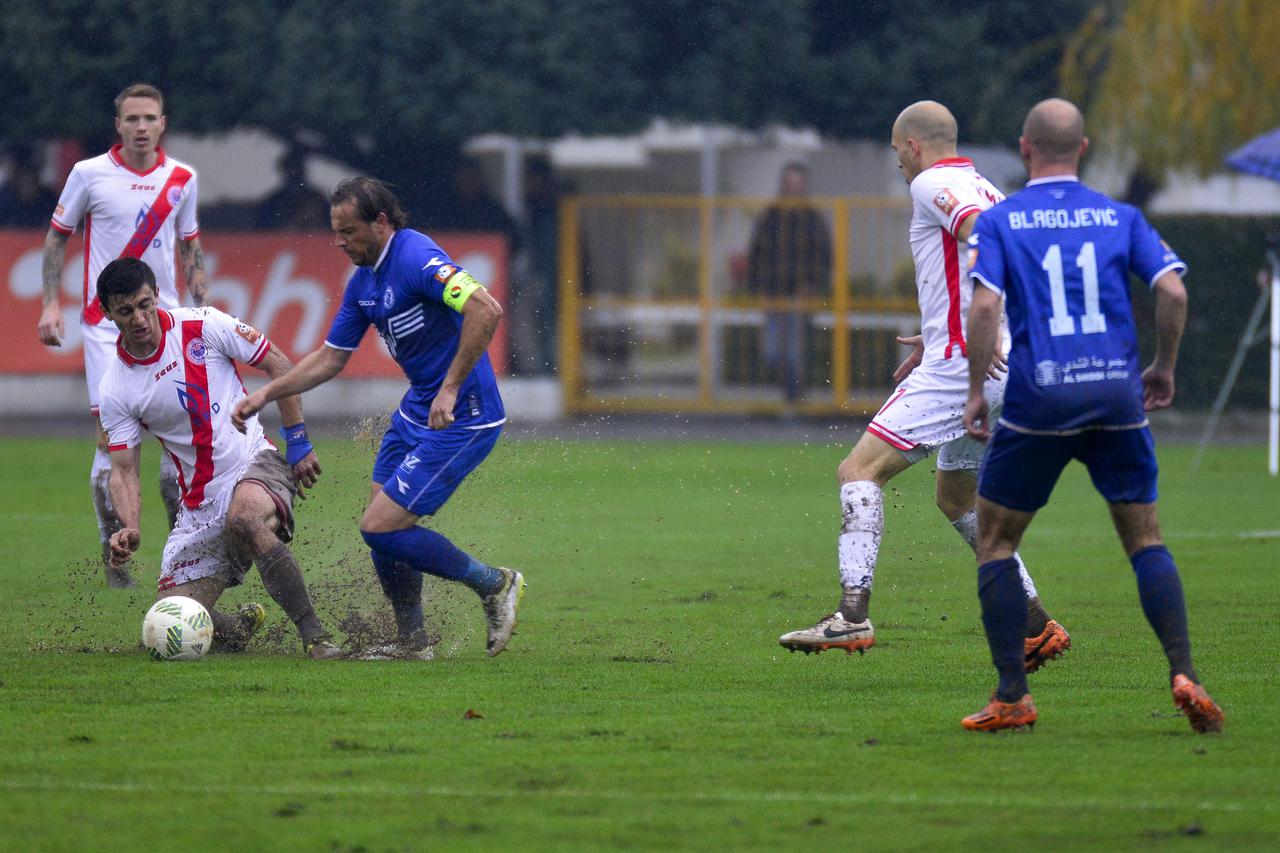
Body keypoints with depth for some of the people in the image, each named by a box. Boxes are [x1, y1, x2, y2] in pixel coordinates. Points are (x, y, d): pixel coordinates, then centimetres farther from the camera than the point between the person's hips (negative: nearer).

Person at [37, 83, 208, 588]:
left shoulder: (182, 179, 6)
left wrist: (203, 310, 9)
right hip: (105, 321, -3)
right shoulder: (89, 174, -3)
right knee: (111, 434, -8)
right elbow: (57, 237, 6)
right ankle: (113, 550, 0)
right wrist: (51, 305, -3)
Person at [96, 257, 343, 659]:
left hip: (256, 465, -3)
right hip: (200, 502, 3)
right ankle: (241, 626, 26)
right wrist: (130, 528, -23)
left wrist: (298, 442, -2)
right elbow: (124, 470, -3)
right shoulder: (115, 390, -4)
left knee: (245, 516, -41)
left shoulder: (202, 326, -8)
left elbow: (277, 365, 2)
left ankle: (315, 637, -31)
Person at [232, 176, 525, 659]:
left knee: (381, 527, -11)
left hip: (462, 417, -10)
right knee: (383, 526, 9)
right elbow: (330, 359, 18)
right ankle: (412, 642, 21)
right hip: (418, 411, 10)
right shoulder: (363, 282, 9)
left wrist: (450, 388, -33)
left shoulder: (416, 258, -21)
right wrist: (265, 395, 10)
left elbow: (486, 310, -34)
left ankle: (494, 584, 4)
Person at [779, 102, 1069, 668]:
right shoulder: (985, 190, 22)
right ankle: (1037, 627, 21)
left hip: (955, 367, -9)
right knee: (957, 499, 23)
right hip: (996, 371, 9)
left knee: (859, 471, -11)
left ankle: (853, 615, -23)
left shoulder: (932, 184, -5)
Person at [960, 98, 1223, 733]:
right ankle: (1183, 673, -7)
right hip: (1117, 395, 2)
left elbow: (985, 305, -12)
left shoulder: (999, 222, 2)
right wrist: (1164, 368, 12)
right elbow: (1172, 292, -2)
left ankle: (1012, 697, 5)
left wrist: (975, 392, -4)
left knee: (995, 541, 11)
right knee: (1144, 539, 11)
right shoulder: (1120, 217, 8)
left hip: (1037, 397, -2)